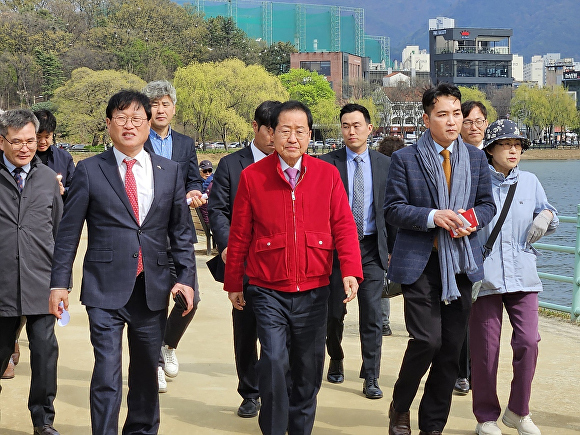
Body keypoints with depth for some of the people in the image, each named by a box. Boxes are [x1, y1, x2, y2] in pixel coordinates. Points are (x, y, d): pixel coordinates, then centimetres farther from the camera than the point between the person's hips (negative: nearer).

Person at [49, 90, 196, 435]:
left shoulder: (170, 171, 7)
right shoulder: (89, 170, 0)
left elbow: (181, 230, 9)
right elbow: (69, 232, 1)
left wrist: (186, 278, 0)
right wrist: (59, 282, -3)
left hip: (153, 288, 3)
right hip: (105, 288, -3)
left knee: (146, 369, 13)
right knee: (107, 372, -7)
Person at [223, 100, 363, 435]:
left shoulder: (328, 174, 2)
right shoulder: (252, 176, -1)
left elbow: (344, 227, -1)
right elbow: (240, 235, 4)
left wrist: (351, 271, -14)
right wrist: (233, 284, 9)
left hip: (314, 291, 2)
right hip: (269, 291, -2)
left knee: (309, 368, 9)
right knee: (275, 361, -13)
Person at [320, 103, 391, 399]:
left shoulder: (384, 164, 7)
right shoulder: (326, 163, 1)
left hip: (371, 247, 1)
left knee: (372, 314, -3)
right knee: (334, 311, 6)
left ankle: (371, 379, 3)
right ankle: (336, 361, 32)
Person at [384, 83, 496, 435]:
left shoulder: (476, 159, 10)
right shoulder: (405, 159, -2)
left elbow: (488, 204, 14)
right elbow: (393, 209, -5)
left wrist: (474, 219, -9)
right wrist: (433, 217, -19)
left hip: (461, 263, 4)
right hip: (420, 263, -4)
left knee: (452, 349, 7)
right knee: (427, 340, -15)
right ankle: (400, 407, 11)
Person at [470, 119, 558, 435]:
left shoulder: (530, 182, 11)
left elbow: (547, 214, 23)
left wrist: (546, 216, -2)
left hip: (522, 277, 3)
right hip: (484, 277, -2)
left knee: (528, 342, -8)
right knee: (485, 349, 2)